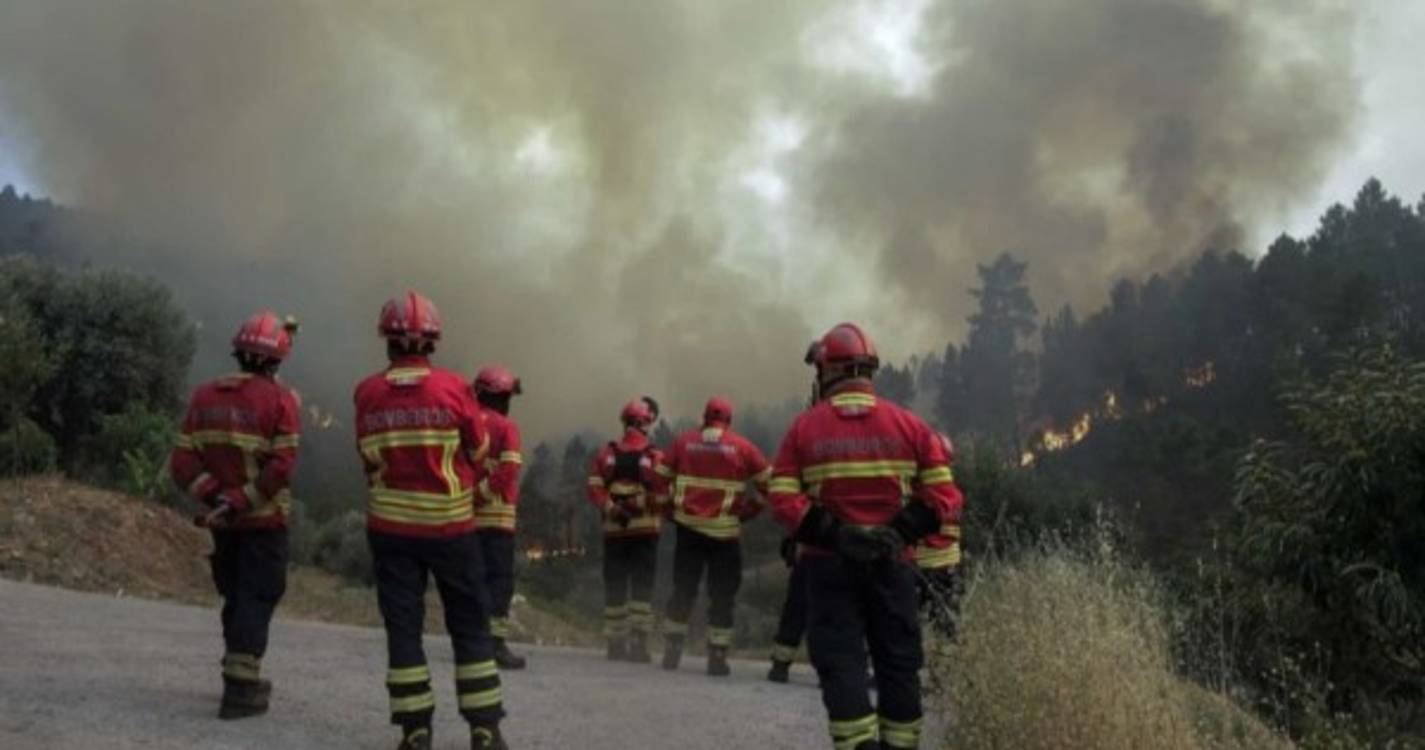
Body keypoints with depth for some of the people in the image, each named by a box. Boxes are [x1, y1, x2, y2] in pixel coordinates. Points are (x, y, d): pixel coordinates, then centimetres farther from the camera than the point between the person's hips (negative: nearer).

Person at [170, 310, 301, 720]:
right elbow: (281, 465, -22)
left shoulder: (204, 396, 4)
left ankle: (244, 677, 31)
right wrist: (243, 499, -17)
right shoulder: (280, 400, -12)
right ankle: (239, 689, -2)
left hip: (221, 518, 6)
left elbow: (182, 462, -2)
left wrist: (214, 495, -9)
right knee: (256, 599, 0)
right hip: (264, 520, -5)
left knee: (236, 596, 19)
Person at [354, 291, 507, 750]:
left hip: (390, 526, 1)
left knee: (402, 625, 8)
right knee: (470, 625, 8)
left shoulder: (367, 394, -4)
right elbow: (479, 451, 2)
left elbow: (369, 458, 5)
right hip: (450, 526, -1)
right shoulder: (453, 387, -10)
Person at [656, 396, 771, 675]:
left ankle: (671, 652, 18)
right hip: (724, 533, -2)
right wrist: (750, 509, 9)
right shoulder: (742, 447, -1)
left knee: (682, 590, 13)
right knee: (722, 596, 5)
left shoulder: (683, 442, 4)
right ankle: (717, 657, 4)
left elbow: (659, 478, 5)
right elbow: (768, 482, 1)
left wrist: (671, 507, 14)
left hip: (688, 527, 3)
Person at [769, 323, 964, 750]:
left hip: (829, 565, -1)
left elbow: (784, 501, -10)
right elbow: (944, 497, -4)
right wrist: (901, 530, -7)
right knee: (898, 662, 12)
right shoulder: (909, 425, 2)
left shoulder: (805, 427, -2)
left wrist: (832, 534, -12)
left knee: (841, 661, 1)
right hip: (892, 563, 2)